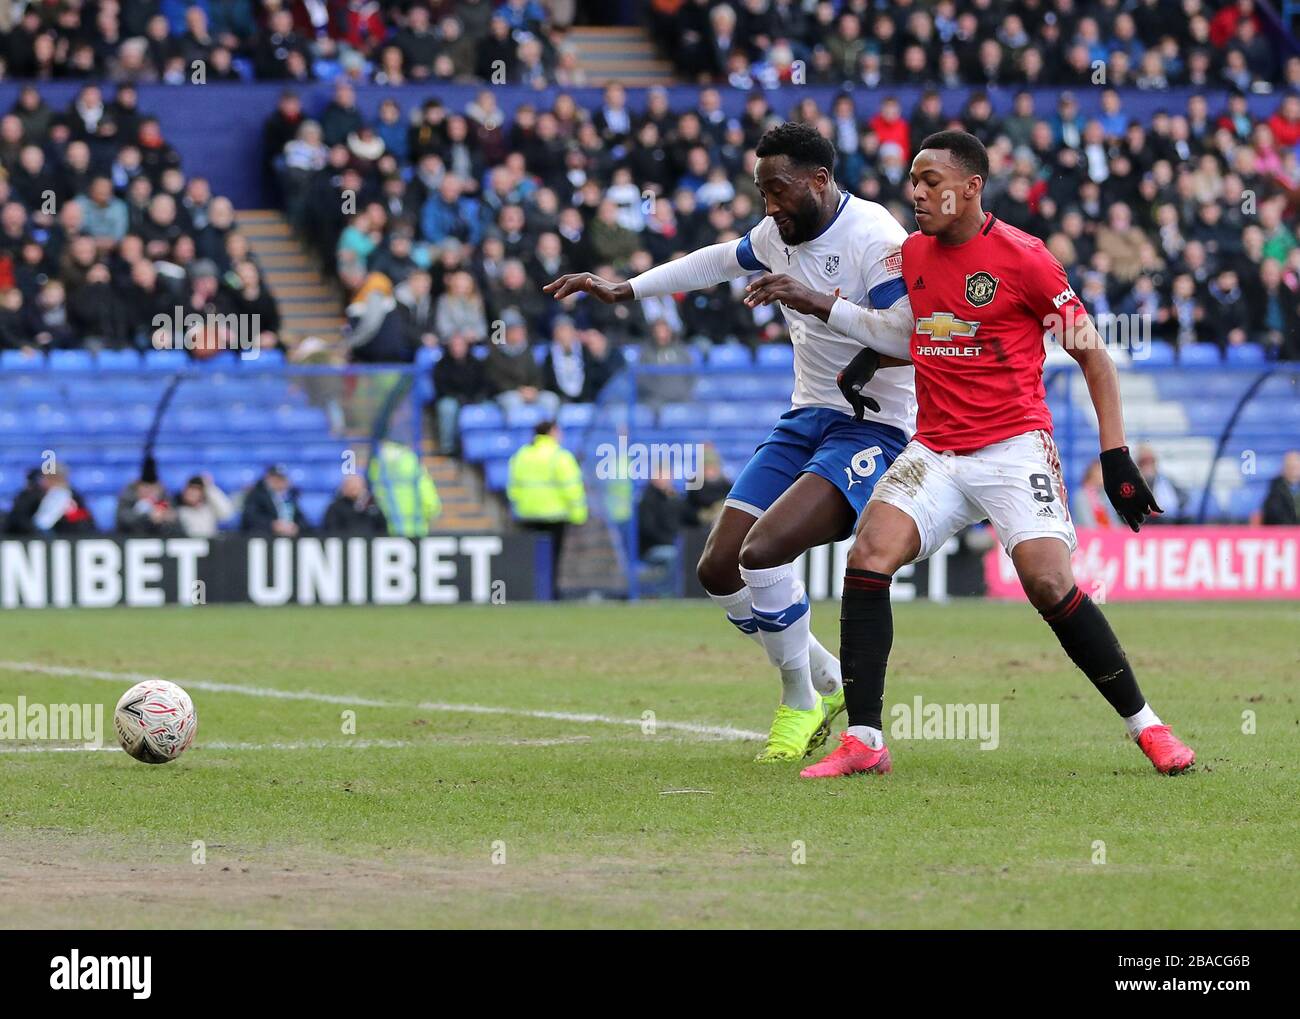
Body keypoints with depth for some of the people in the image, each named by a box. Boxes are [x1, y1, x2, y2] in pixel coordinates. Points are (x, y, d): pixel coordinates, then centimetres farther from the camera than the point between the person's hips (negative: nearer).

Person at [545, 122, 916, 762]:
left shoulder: (876, 240, -19)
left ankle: (800, 699, -4)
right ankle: (827, 683, 18)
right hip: (807, 419, 9)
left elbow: (908, 336, -29)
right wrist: (620, 291, 29)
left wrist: (816, 301, -32)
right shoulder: (779, 235, 7)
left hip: (874, 427, -9)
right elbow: (719, 261, 28)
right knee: (719, 571, 0)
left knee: (761, 551, -26)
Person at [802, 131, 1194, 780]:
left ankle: (1145, 725, -1)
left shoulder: (1021, 257, -8)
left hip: (1014, 446, -5)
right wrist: (867, 359, 8)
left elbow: (1092, 354, -2)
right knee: (868, 557, -16)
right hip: (934, 451, 5)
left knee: (1049, 584, -20)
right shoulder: (912, 253, 10)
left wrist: (1116, 456, -7)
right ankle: (862, 742, -14)